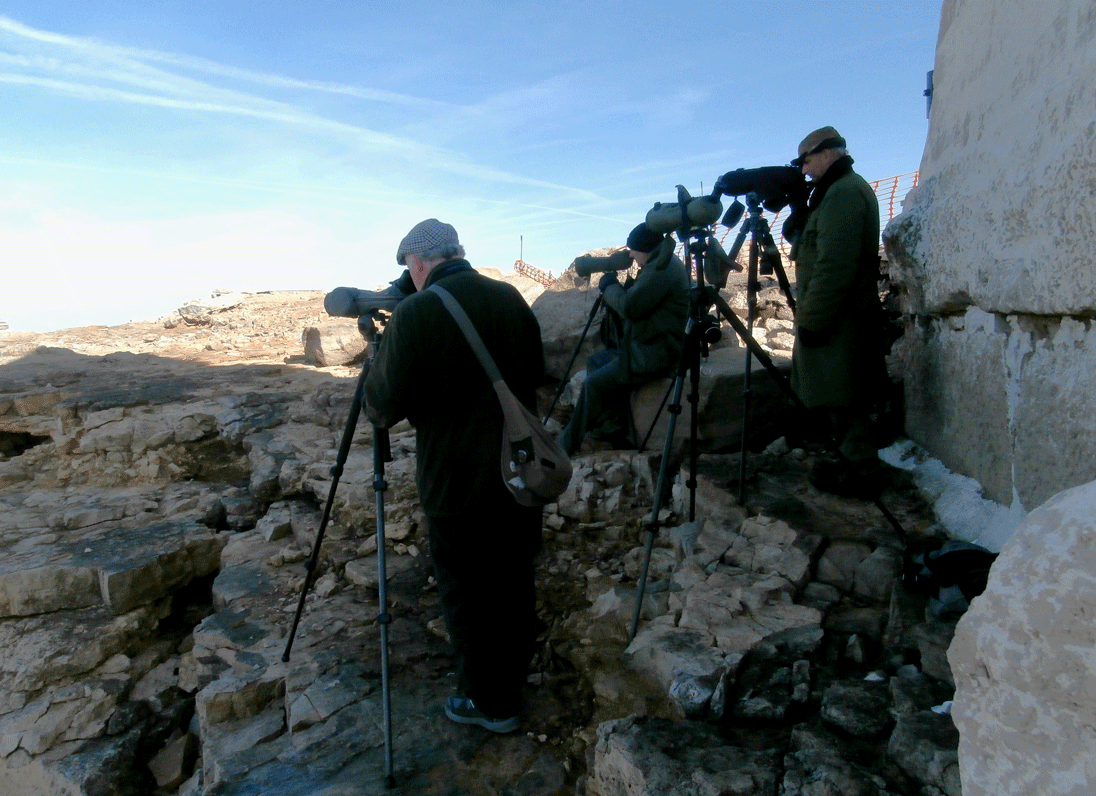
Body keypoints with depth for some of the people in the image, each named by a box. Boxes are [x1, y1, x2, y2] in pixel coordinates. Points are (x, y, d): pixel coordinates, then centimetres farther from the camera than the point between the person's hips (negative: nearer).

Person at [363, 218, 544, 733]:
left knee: (466, 595, 13)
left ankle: (489, 703, 29)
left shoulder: (414, 314, -16)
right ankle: (512, 685, 41)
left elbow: (383, 410, -12)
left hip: (457, 485, -6)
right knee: (514, 584, 21)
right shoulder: (511, 299, 2)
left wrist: (380, 358, 4)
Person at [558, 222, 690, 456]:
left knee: (595, 383, -11)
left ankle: (569, 445, 2)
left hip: (655, 354, -12)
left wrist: (609, 285, -8)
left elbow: (629, 306, -26)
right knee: (595, 362, 16)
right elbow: (639, 302, 22)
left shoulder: (660, 269, -21)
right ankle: (614, 424, 15)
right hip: (645, 344, 12)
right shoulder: (665, 264, 14)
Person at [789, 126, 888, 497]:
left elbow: (834, 264, -24)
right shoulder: (848, 188, 20)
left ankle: (858, 472, 6)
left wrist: (811, 318, -22)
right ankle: (852, 460, 26)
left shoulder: (843, 192, -15)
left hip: (839, 322, -11)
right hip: (844, 316, 11)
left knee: (842, 399, -3)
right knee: (841, 397, 16)